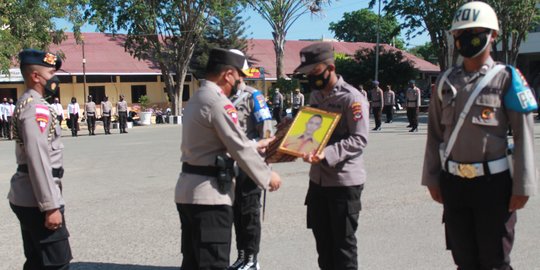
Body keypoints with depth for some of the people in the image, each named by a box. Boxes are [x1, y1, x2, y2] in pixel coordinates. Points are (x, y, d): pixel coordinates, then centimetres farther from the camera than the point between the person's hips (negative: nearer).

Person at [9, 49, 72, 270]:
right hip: (36, 200, -10)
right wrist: (51, 206, -24)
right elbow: (37, 159, -24)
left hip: (26, 197, 10)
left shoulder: (26, 103, 15)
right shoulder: (36, 108, -17)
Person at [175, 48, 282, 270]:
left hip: (189, 191, 10)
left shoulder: (196, 99, 15)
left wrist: (255, 145, 25)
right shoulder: (218, 101, -16)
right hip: (209, 193, -10)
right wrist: (267, 176, -3)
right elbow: (239, 147, -15)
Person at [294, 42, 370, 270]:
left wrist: (327, 153, -31)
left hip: (345, 180, -7)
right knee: (322, 238, 18)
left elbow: (359, 140, -19)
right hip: (318, 178, 8)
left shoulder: (352, 98, -14)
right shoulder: (315, 95, 11)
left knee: (343, 242, 4)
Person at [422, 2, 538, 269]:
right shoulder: (446, 81, 7)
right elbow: (435, 133, 9)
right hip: (453, 182, 4)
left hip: (492, 181, -3)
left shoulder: (506, 78, -4)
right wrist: (431, 178, 7)